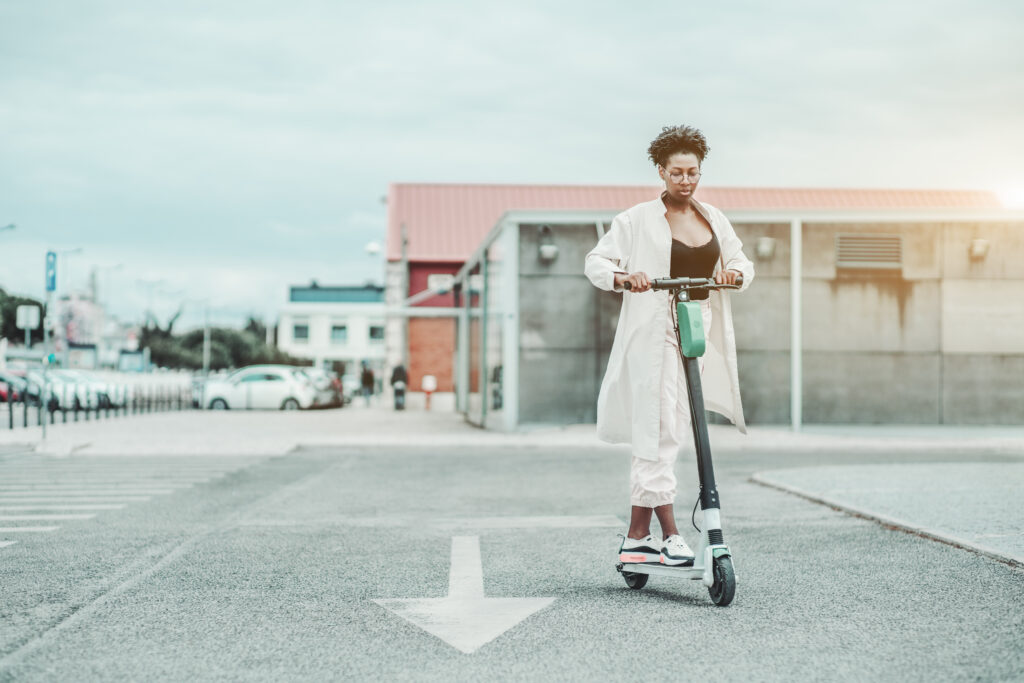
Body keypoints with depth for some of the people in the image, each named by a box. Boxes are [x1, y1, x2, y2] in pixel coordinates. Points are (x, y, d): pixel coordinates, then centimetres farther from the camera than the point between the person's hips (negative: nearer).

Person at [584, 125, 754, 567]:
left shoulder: (713, 219, 13)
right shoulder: (638, 220, -2)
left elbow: (741, 260, 19)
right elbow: (596, 261, -2)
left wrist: (735, 272, -5)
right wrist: (622, 277, -23)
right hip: (654, 333, -5)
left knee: (663, 432, 8)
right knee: (658, 430, -10)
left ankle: (637, 536, 15)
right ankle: (670, 535, -6)